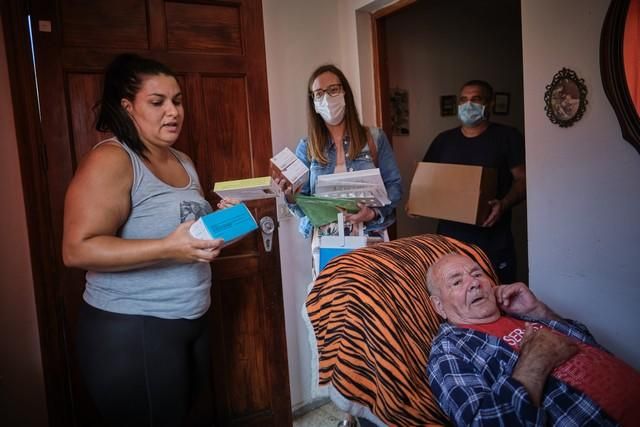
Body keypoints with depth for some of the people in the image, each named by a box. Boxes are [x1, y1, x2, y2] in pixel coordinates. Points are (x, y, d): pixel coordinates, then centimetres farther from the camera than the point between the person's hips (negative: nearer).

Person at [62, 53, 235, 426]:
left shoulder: (183, 162, 11)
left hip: (193, 321, 8)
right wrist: (169, 249, -31)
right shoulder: (111, 160, -16)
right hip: (131, 330, -8)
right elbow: (78, 250, -23)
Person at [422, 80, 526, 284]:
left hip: (494, 240, -2)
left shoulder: (507, 137, 4)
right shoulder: (443, 140, 14)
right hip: (449, 237, 3)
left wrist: (504, 204, -18)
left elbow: (522, 179, 0)